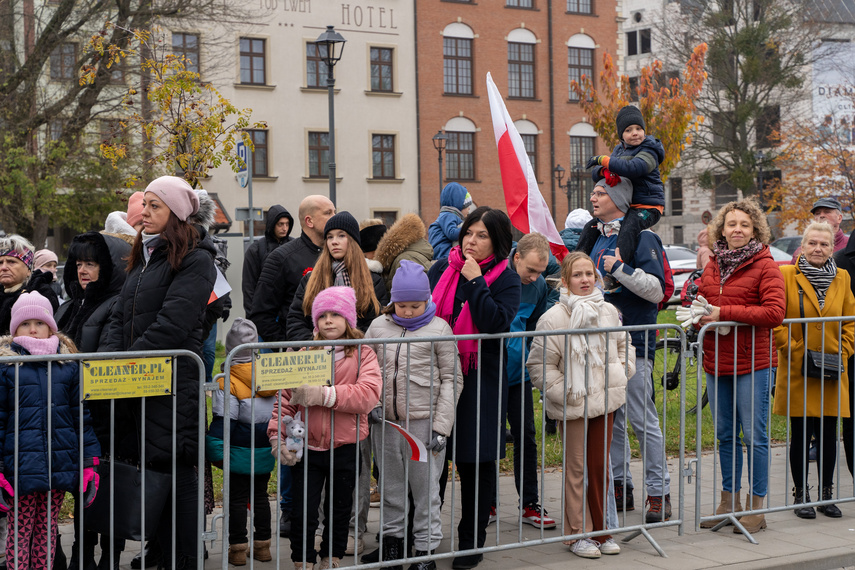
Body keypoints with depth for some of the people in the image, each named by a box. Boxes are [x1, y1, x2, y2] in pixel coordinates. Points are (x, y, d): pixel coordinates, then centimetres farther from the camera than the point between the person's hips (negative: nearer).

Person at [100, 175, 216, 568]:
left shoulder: (194, 260, -7)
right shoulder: (143, 258, 20)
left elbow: (172, 323, -16)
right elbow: (120, 316, 15)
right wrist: (108, 361, -2)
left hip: (174, 384, -8)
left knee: (174, 473, -3)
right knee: (141, 466, 8)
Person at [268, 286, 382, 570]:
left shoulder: (363, 355, -2)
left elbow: (369, 394, -20)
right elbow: (286, 398, 1)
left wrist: (325, 394, -29)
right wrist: (277, 435, -12)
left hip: (345, 448, 0)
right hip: (307, 449, 0)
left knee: (339, 510, 14)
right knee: (303, 512, 1)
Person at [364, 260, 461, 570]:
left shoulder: (439, 329, -1)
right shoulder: (378, 326, 7)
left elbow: (451, 380, 0)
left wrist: (441, 426, -6)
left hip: (424, 421, -3)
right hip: (385, 421, 3)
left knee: (425, 487, 4)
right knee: (391, 485, 13)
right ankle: (393, 538, 28)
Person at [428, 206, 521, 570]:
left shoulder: (506, 280, -3)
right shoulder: (442, 269, 7)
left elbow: (496, 324, -19)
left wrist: (474, 281, -17)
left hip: (482, 380, -3)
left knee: (476, 460, 4)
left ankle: (471, 540, 17)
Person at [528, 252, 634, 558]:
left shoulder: (609, 311, 5)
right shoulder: (553, 318, -11)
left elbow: (623, 345, 23)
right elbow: (540, 366, -9)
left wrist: (621, 371, 8)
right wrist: (566, 392, -13)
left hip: (605, 400, 5)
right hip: (573, 406, -4)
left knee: (600, 465, 10)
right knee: (576, 467, 2)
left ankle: (600, 530, 22)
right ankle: (579, 534, 12)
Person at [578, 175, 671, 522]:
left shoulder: (640, 237, -8)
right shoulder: (595, 237, 15)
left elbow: (657, 289, -16)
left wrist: (621, 269, -23)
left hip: (633, 341, -7)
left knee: (642, 419, -5)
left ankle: (659, 492, 4)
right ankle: (620, 487, 20)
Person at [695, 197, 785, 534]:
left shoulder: (765, 266, -6)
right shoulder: (712, 267, 12)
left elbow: (774, 313, -17)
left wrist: (724, 313, -18)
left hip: (753, 362, -6)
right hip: (716, 362, 6)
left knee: (754, 436, -2)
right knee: (725, 435, 13)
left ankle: (756, 507, 7)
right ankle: (728, 501, 24)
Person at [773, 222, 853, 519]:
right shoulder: (786, 275, -3)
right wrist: (793, 350, -11)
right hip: (798, 371, -3)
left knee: (828, 434, 6)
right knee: (801, 435, 1)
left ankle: (827, 494, 18)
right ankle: (801, 495, 12)